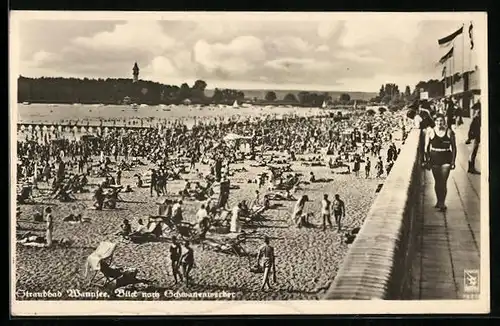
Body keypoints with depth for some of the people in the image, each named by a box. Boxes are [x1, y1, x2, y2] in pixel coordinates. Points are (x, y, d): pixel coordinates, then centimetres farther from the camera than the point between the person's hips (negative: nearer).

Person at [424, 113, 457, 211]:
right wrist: (427, 160, 0)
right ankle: (439, 201, 27)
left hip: (446, 159, -1)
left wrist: (453, 161, -1)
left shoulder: (449, 132, -3)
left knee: (443, 182, -5)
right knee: (437, 182, 10)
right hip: (434, 158, 1)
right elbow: (426, 148, 4)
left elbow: (454, 148, 3)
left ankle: (442, 203, 4)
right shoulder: (430, 132, -1)